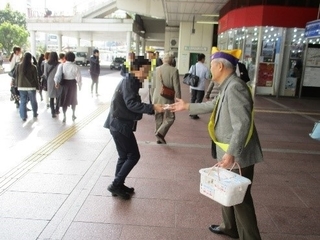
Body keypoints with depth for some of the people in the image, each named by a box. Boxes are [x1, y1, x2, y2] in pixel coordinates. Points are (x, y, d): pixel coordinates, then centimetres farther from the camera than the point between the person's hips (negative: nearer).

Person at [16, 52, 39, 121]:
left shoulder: (18, 66, -1)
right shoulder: (33, 67, -10)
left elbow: (17, 76, 5)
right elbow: (36, 78, -6)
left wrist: (18, 85, 14)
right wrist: (37, 86, 4)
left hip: (21, 87, 2)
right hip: (31, 86, -2)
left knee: (23, 101, 6)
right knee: (33, 101, 14)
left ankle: (23, 116, 3)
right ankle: (35, 113, 29)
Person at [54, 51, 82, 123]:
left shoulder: (61, 65, -8)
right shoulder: (76, 67, -11)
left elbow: (58, 74, -19)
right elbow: (79, 77, -8)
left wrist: (57, 82, -21)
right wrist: (80, 85, 2)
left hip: (64, 83, 0)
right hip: (73, 83, 0)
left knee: (64, 100, 10)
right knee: (73, 99, 18)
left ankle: (64, 117, 11)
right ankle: (73, 115, 27)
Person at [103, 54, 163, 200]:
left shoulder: (131, 81, 14)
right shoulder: (129, 81, -15)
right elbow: (131, 104, -27)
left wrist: (152, 108, 13)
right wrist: (152, 107, -30)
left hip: (121, 123, 10)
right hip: (120, 124, -10)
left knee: (124, 156, 16)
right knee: (133, 155, -3)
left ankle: (118, 186, 26)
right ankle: (116, 185, 4)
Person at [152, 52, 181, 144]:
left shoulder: (157, 69, 2)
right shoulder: (174, 70, -12)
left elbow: (153, 84, 9)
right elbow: (176, 86, -11)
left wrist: (152, 97, 19)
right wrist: (179, 99, -2)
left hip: (157, 97, 5)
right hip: (167, 98, -5)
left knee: (158, 118, 14)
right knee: (169, 118, 8)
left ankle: (159, 138, 22)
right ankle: (160, 133, -8)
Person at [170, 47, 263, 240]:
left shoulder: (235, 88, -23)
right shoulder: (228, 87, 9)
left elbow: (242, 124, -31)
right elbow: (212, 106, 25)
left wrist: (231, 153, -33)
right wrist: (187, 106, 32)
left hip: (238, 155, -11)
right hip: (228, 152, 11)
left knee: (240, 198, 2)